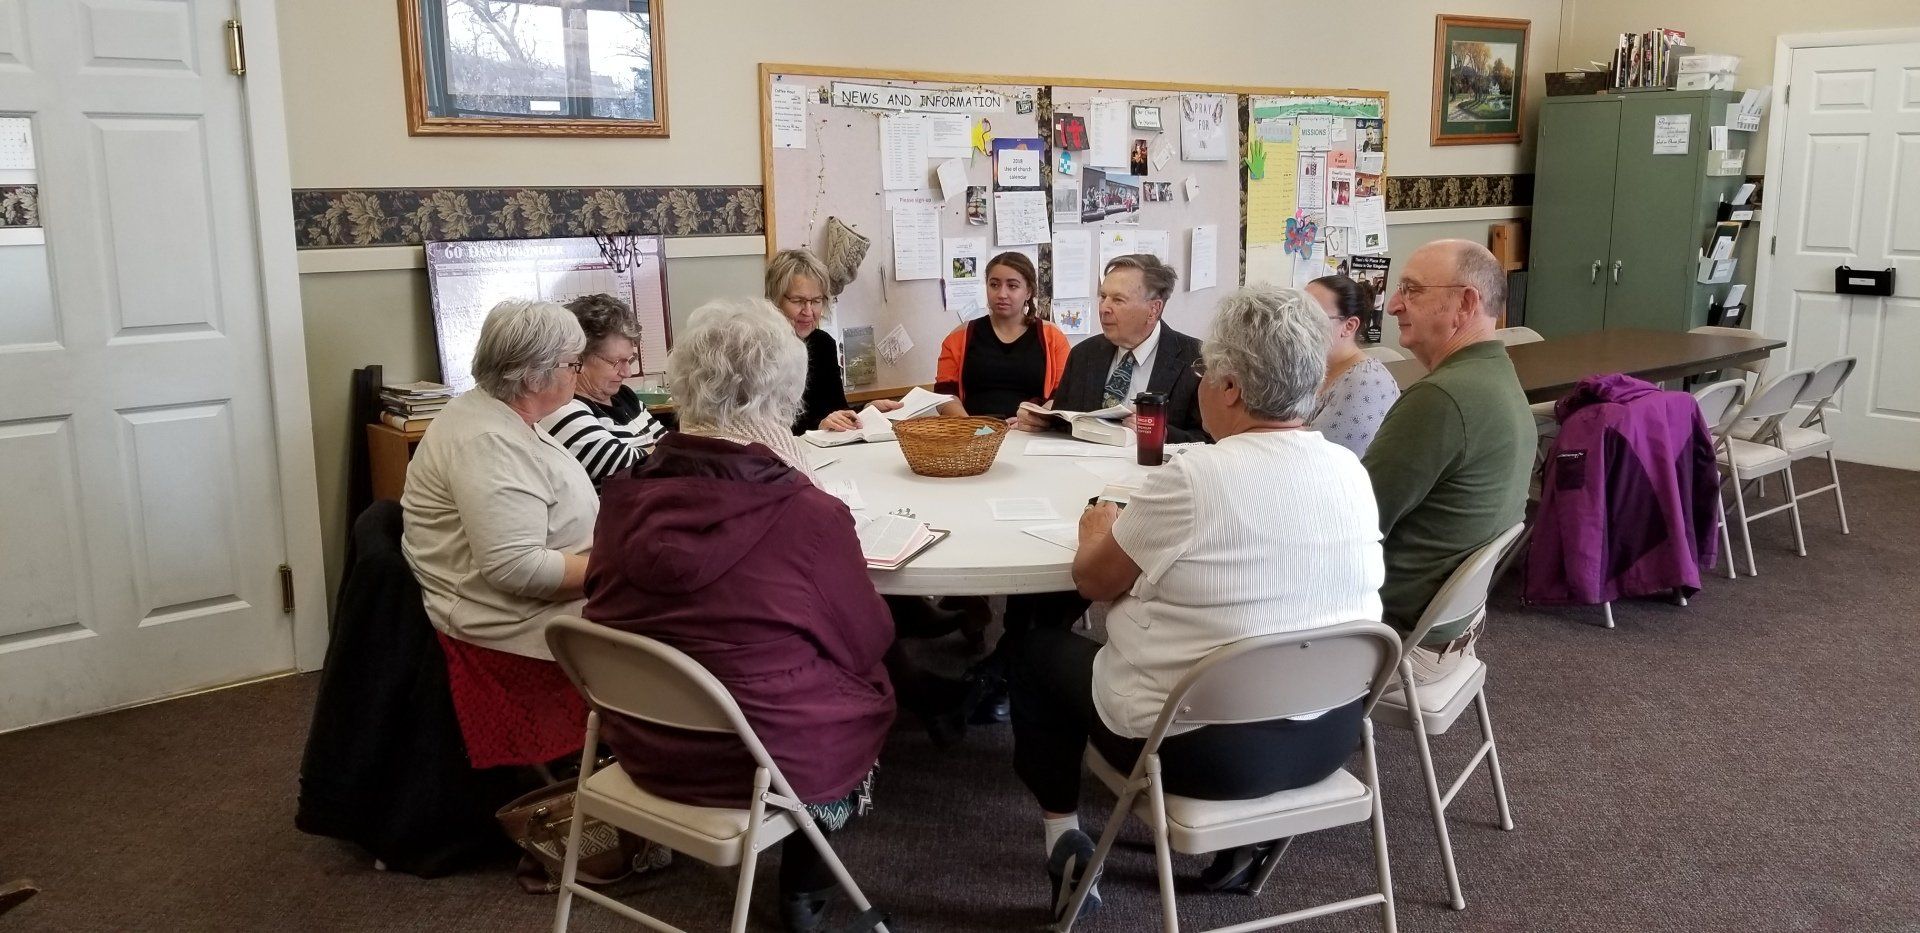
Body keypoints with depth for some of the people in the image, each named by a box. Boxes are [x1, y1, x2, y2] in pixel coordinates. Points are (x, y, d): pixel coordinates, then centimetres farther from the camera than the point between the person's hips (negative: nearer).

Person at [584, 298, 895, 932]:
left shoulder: (624, 494, -12)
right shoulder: (809, 515, -25)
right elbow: (867, 641, -9)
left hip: (645, 747, 5)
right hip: (768, 758, -5)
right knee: (872, 683, 24)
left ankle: (801, 871, 40)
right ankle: (804, 882, 36)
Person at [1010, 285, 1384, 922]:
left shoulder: (1193, 479, -21)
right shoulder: (1353, 473, -2)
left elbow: (1093, 580, -6)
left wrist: (1100, 530, 14)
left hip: (1204, 747, -6)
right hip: (1329, 734, 6)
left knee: (1041, 651, 17)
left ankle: (1063, 836, 22)